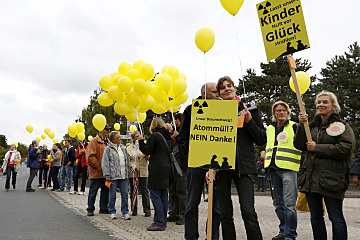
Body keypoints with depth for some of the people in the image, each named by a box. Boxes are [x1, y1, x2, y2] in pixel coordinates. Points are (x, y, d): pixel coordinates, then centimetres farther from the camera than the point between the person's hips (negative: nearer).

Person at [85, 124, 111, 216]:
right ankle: (90, 209, 13)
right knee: (93, 191, 2)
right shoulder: (94, 141, -6)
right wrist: (98, 166, -17)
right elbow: (90, 157, -13)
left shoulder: (108, 142, 15)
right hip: (96, 172, -7)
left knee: (105, 191, 12)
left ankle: (103, 208, 23)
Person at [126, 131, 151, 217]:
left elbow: (149, 158, 3)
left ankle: (147, 210, 6)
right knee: (133, 192, 6)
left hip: (143, 172, -1)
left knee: (144, 191, -2)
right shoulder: (129, 148, 8)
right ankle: (134, 210, 18)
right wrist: (132, 167, -9)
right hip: (132, 173, 1)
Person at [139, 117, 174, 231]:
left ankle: (159, 223, -4)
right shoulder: (170, 137, 12)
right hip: (167, 170, 8)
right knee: (163, 195, 11)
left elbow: (146, 151, -11)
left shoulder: (154, 136, -10)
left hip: (157, 170, -8)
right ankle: (163, 222, 17)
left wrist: (141, 141, 4)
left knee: (155, 195, -3)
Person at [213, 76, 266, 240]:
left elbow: (262, 140, 5)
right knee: (225, 213, 6)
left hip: (243, 166, -1)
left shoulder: (250, 110, 7)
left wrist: (249, 121, -9)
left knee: (248, 212, -11)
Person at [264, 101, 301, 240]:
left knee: (289, 203, -8)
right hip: (274, 170, 6)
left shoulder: (294, 127, 1)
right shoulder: (270, 129, 18)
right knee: (278, 203, 12)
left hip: (289, 169, -6)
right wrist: (266, 157, 18)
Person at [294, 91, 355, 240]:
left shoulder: (342, 126, 0)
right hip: (310, 177, 6)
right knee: (315, 217, 13)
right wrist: (302, 125, -7)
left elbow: (346, 149, -15)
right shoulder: (312, 126, 16)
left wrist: (317, 148, -12)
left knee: (336, 219, -1)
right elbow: (298, 145, 6)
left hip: (331, 179, -5)